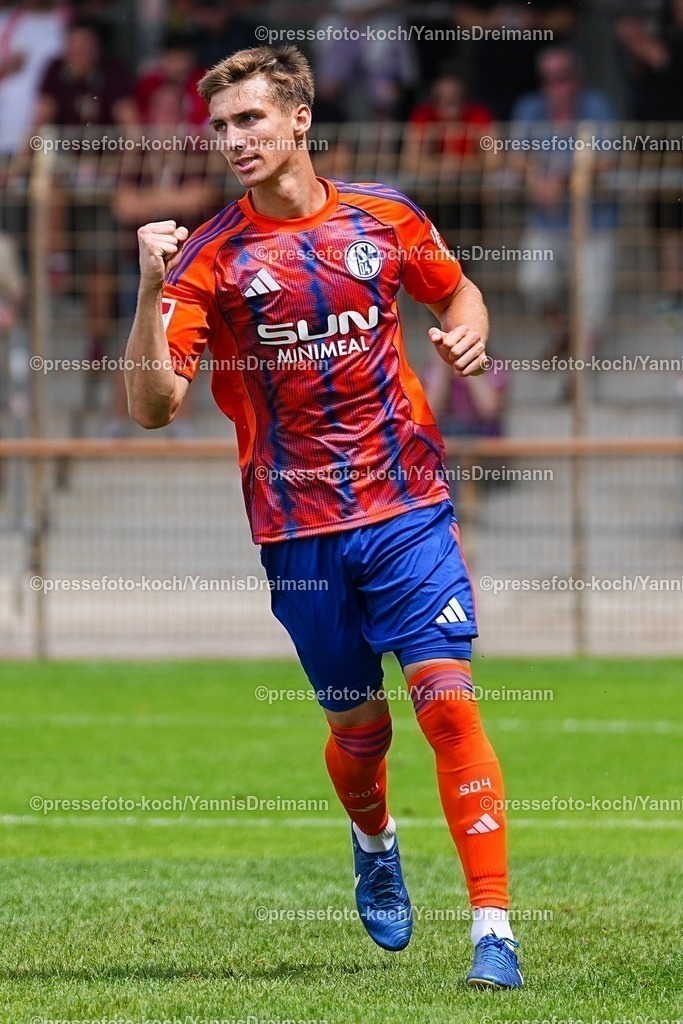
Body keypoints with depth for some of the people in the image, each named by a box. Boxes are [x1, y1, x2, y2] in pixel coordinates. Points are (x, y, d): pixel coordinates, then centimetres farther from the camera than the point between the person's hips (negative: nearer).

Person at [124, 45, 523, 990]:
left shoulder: (384, 218, 3)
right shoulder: (209, 257, -3)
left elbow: (458, 289, 22)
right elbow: (153, 406, -10)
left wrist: (469, 332, -1)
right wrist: (152, 292, -23)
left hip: (408, 507, 0)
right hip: (299, 533, 0)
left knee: (445, 696, -13)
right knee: (357, 724, 10)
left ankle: (494, 925, -12)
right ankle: (375, 844, 45)